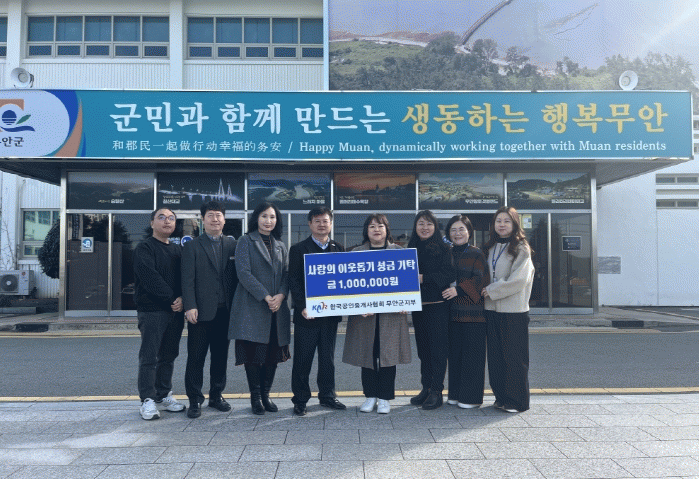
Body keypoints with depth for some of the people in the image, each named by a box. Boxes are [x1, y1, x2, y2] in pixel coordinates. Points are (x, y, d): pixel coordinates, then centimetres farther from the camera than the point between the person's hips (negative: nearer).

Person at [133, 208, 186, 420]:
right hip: (151, 310, -5)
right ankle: (148, 400, 4)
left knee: (169, 355, 11)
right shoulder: (144, 248, -2)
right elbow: (150, 278, -14)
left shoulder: (177, 249, 16)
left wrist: (182, 299, -7)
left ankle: (164, 394, 21)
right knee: (149, 357, -3)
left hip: (175, 310, 6)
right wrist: (171, 298, -16)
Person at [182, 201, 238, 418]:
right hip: (201, 311, -2)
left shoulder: (232, 245, 9)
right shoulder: (192, 246, 3)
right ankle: (195, 400, 13)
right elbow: (187, 279, -4)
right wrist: (190, 306, -13)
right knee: (196, 356, 2)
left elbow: (236, 276, 8)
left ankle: (216, 396, 25)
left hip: (225, 310, 3)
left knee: (221, 355, 11)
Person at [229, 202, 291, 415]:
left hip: (277, 308, 5)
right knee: (253, 353, -1)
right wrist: (265, 297, -15)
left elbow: (286, 274, 11)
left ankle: (266, 394, 19)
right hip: (252, 308, -4)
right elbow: (243, 272, -9)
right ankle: (255, 397, 13)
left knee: (273, 353, 5)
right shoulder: (246, 241, 1)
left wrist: (281, 295, -8)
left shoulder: (280, 245, 16)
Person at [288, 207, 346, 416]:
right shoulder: (298, 249, 0)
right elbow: (294, 281, -4)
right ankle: (300, 400, 16)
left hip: (330, 313, 4)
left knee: (328, 358, 13)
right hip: (307, 314, -3)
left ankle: (327, 396, 26)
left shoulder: (339, 249, 11)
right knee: (302, 360, 4)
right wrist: (302, 307, -14)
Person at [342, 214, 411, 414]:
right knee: (367, 354, 6)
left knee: (388, 354, 1)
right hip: (364, 314, 1)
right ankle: (370, 396, 20)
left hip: (391, 314, 0)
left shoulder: (398, 252, 8)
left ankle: (385, 398, 14)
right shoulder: (356, 253, 8)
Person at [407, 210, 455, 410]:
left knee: (438, 348, -2)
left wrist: (424, 278, -19)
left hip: (438, 305, -5)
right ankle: (426, 388, 20)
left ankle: (436, 391, 5)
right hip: (418, 305, 5)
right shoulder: (412, 249, 12)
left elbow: (449, 274, -13)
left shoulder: (443, 248, -3)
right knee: (423, 348, 11)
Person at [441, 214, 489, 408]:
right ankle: (455, 394, 21)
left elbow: (480, 280, -11)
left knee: (472, 354, -1)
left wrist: (459, 289, -20)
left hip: (473, 312, -5)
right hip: (453, 312, 5)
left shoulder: (476, 254, -2)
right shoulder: (447, 254, 13)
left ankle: (472, 397, 9)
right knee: (455, 354, 9)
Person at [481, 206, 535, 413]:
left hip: (514, 311, -6)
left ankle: (517, 401, 12)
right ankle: (501, 396, 21)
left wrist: (491, 291, -11)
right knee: (496, 356, 9)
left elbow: (518, 280, -14)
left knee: (514, 357, 0)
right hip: (492, 309, 6)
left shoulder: (521, 249, -5)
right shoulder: (489, 248, 14)